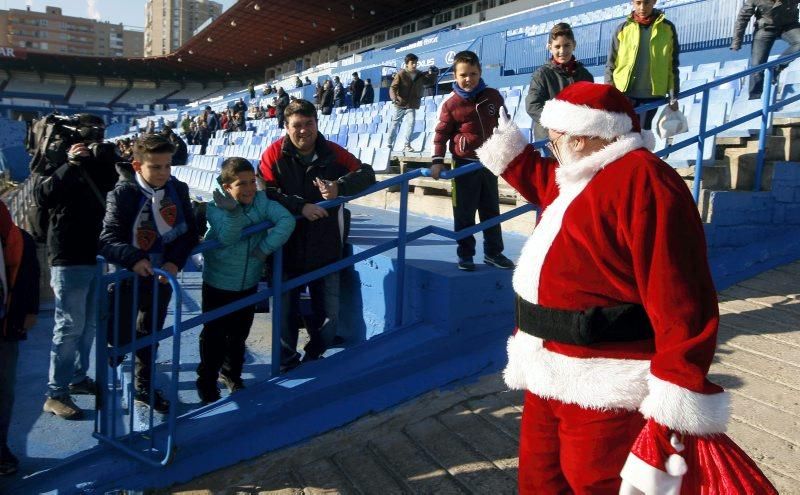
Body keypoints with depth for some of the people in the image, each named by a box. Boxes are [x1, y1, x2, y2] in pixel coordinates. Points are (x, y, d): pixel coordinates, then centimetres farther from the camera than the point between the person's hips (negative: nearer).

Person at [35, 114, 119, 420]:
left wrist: (108, 157, -9)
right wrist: (70, 164, -29)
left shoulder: (100, 166, 13)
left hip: (97, 255, 7)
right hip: (69, 258, -7)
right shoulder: (60, 167, -7)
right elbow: (42, 198, -22)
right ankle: (55, 395, 1)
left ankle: (78, 377, 29)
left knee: (89, 324, 15)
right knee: (69, 327, -6)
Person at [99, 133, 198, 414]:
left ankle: (144, 387, 38)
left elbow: (189, 232, -4)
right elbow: (108, 239, -24)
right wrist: (134, 259, -40)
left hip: (162, 274, 4)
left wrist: (175, 261, -19)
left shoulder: (178, 189, -8)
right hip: (128, 275, -4)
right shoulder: (123, 194, -20)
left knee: (150, 333, 19)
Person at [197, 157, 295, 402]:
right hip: (218, 285, -3)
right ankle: (207, 380, 28)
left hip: (249, 284, 3)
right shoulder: (216, 208, -18)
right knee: (214, 335, 9)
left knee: (239, 334, 19)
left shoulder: (261, 201, -11)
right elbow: (227, 238, -31)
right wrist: (232, 211, -45)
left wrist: (265, 248, -29)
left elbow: (286, 220, -23)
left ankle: (231, 373, 41)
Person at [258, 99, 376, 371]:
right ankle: (287, 363, 31)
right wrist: (300, 206, -28)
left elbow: (367, 174, -3)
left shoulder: (333, 153, -1)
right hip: (286, 249, -2)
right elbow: (266, 194, -16)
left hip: (325, 249, 2)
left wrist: (339, 187, -21)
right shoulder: (274, 154, -8)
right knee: (286, 311, 11)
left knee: (328, 315, 9)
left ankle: (313, 356, 34)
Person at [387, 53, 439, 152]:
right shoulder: (401, 74, -9)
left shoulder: (420, 75, 3)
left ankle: (406, 145, -10)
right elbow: (393, 87, -13)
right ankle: (389, 144, 24)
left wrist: (434, 74, -4)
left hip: (412, 106, 2)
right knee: (395, 125, 9)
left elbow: (431, 81, 17)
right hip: (400, 105, -2)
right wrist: (394, 98, -31)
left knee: (411, 123, -15)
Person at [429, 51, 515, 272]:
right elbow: (441, 133, -7)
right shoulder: (451, 104, -9)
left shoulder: (493, 96, 1)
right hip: (464, 164, -3)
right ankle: (465, 255, 14)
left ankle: (493, 252, 23)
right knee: (464, 213, 4)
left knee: (491, 210, 12)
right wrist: (437, 161, -14)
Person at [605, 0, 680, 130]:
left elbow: (672, 64, 6)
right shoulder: (623, 29, 1)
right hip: (624, 92, -1)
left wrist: (673, 95, 1)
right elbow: (611, 63, 3)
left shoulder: (667, 28, 3)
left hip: (652, 94, 1)